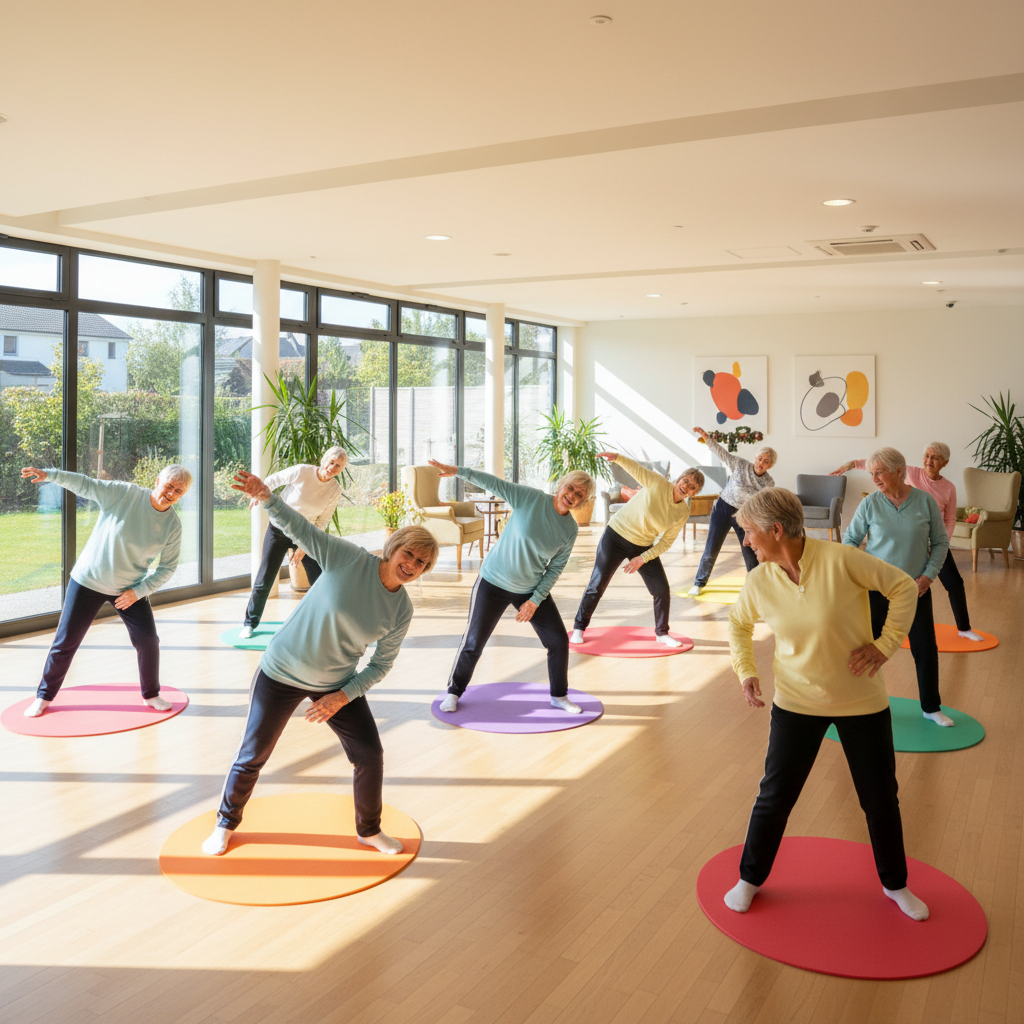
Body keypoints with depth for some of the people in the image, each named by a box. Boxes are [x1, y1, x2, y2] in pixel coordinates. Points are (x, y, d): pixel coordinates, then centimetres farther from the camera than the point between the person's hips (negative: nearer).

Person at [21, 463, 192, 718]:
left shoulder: (173, 525, -9)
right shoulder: (123, 493, -16)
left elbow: (167, 568, -4)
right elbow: (85, 484, -16)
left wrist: (138, 591, -12)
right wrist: (49, 475, -30)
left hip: (131, 589, 2)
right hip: (88, 581, -2)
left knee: (148, 639, -4)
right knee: (66, 641, 4)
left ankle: (151, 694, 19)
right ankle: (44, 696, 23)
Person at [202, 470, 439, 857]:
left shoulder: (401, 611, -9)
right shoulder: (349, 558, -18)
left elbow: (380, 665, -3)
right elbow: (300, 528, -22)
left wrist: (342, 696, -14)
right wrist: (267, 497, -38)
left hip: (337, 685, 3)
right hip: (282, 673, -3)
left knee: (370, 755, 1)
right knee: (252, 756, 6)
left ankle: (369, 830, 27)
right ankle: (226, 824, 33)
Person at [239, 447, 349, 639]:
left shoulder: (335, 490, -10)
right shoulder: (301, 472, -19)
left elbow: (322, 522, -5)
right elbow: (274, 480, -1)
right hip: (279, 529, -2)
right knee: (264, 580, -2)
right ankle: (250, 623, 17)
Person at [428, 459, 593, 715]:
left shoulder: (570, 530, -5)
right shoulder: (530, 498, -15)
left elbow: (555, 568, -2)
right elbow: (494, 484, -17)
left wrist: (535, 600, -8)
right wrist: (457, 471, -24)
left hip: (531, 590, 4)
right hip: (493, 583, -3)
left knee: (559, 640, 3)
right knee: (473, 642, 1)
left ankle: (559, 696, 24)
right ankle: (454, 692, 23)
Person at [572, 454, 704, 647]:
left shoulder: (683, 513, -6)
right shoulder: (658, 483, -15)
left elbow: (666, 542, -5)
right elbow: (636, 469, -25)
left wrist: (643, 559, -15)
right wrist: (617, 458, -46)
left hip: (644, 547, 4)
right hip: (616, 537, -4)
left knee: (662, 590, -1)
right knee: (597, 585, -1)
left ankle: (662, 633, 20)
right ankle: (579, 628, 16)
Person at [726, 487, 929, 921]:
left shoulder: (840, 560, -22)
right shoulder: (759, 581, -10)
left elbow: (903, 586, -10)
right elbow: (739, 623, 10)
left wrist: (884, 644, -14)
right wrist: (745, 671, -2)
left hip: (862, 701, -1)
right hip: (796, 703, 1)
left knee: (881, 799, 14)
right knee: (775, 796, 6)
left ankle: (895, 884, 38)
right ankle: (750, 879, 29)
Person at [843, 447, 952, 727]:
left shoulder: (925, 501, -5)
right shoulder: (870, 504, -6)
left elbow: (940, 542, 4)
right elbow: (850, 540, 2)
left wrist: (928, 574, -6)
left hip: (916, 588, 1)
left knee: (926, 648, 6)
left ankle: (931, 707, 24)